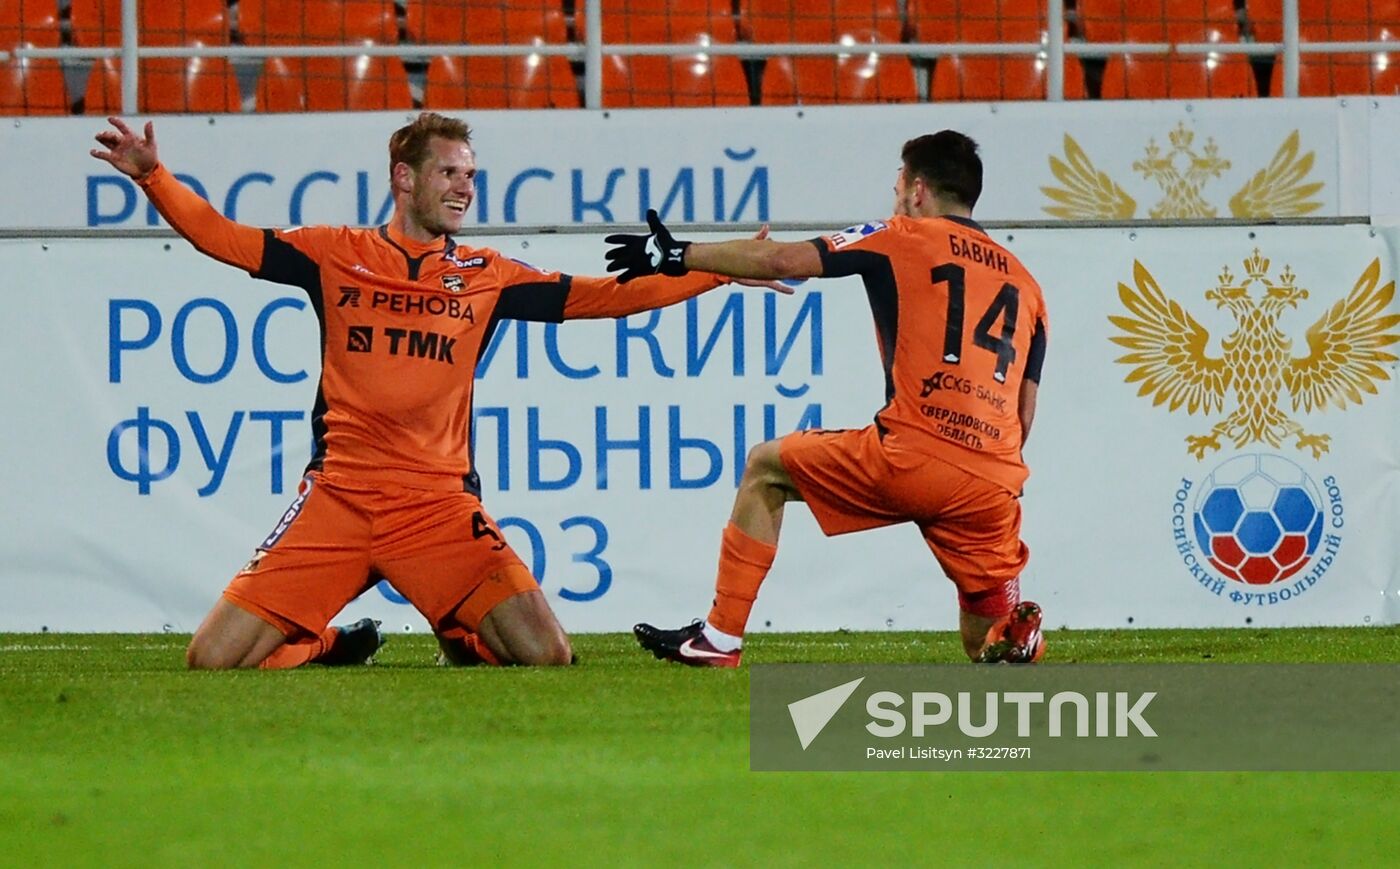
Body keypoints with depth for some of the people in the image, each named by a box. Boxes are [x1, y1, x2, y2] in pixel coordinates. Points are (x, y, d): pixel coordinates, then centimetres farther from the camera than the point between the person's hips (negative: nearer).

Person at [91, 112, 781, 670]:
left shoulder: (485, 276, 9)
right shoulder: (336, 255, 7)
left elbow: (603, 295, 8)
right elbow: (224, 238, 5)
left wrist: (722, 271, 2)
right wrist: (151, 176, -9)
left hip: (439, 506, 1)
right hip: (336, 498, -1)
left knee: (546, 657, -16)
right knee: (213, 664, -11)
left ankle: (464, 640, 19)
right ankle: (333, 649, 20)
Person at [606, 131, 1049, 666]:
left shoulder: (904, 239, 8)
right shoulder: (1023, 282, 23)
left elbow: (780, 261, 2)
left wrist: (676, 256, 11)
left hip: (910, 457, -4)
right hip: (997, 483, 4)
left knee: (765, 468, 21)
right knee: (988, 648, 17)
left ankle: (720, 637, 16)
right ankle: (1014, 633, -21)